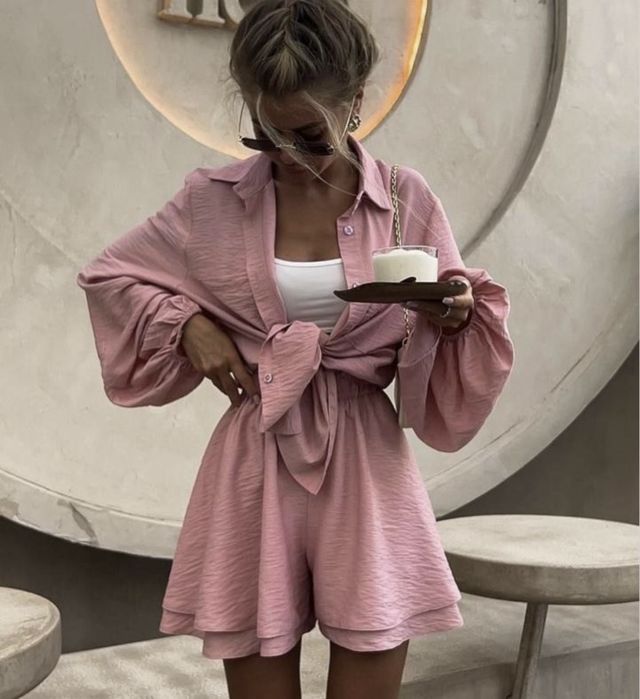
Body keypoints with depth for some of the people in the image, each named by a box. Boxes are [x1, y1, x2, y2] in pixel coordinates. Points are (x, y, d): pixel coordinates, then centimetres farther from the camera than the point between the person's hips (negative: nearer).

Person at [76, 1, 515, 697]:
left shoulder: (405, 198, 0)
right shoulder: (215, 200, 0)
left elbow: (453, 315, 8)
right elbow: (108, 274, 13)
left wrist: (456, 315, -16)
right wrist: (186, 323, -4)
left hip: (366, 463, 0)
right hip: (255, 465, 1)